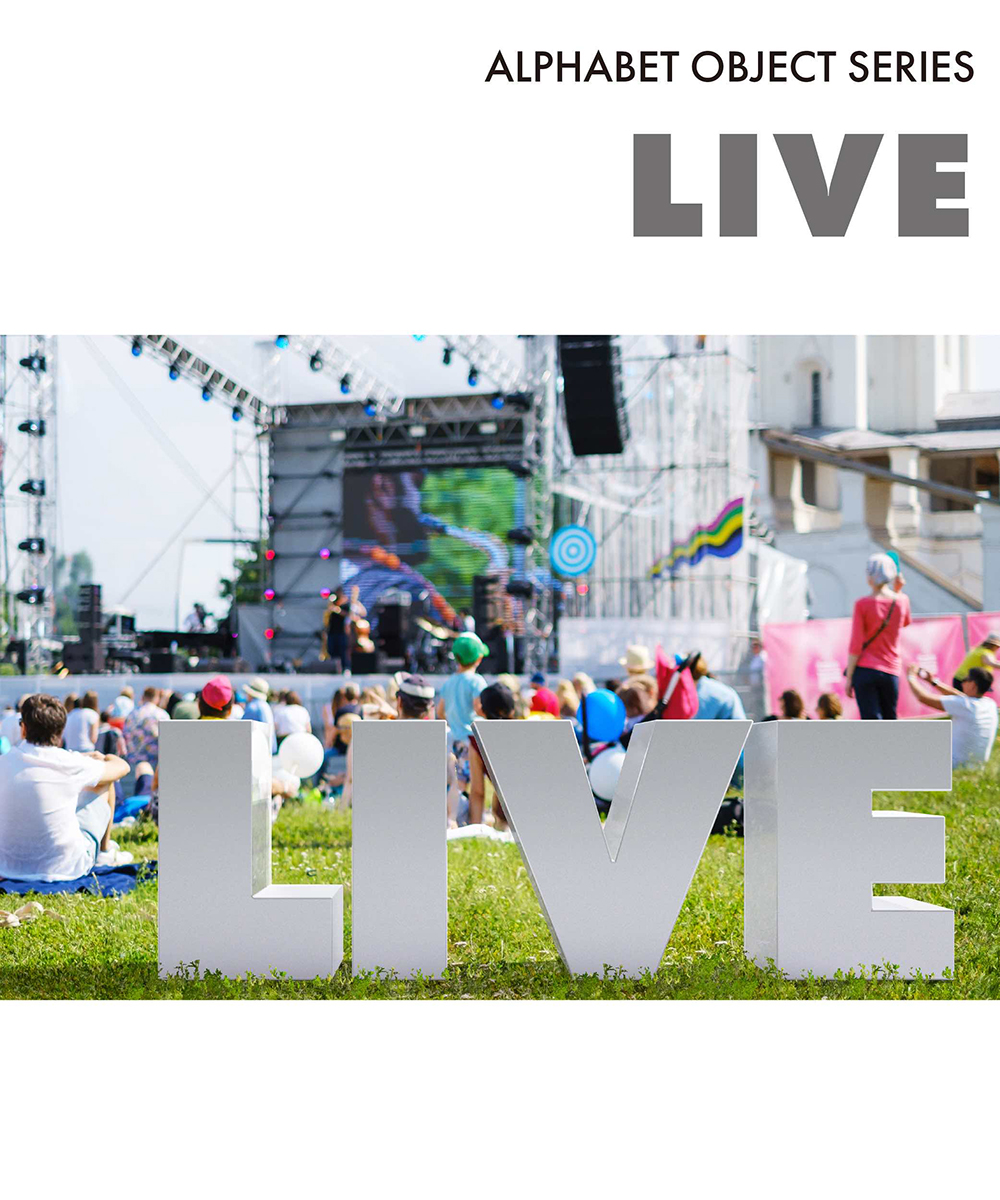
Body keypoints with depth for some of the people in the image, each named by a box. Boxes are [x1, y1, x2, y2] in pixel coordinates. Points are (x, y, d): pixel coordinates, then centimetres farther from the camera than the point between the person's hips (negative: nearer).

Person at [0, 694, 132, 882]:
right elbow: (122, 767, 5)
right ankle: (105, 852, 31)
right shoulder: (69, 764, -14)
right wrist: (102, 759, 27)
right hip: (63, 867, -4)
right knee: (104, 782, 16)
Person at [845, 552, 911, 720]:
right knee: (890, 720, 15)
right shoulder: (902, 601, 1)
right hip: (891, 671, 3)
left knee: (871, 721, -6)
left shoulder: (862, 604, -8)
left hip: (865, 670, -3)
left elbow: (855, 646, -9)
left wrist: (849, 677, -2)